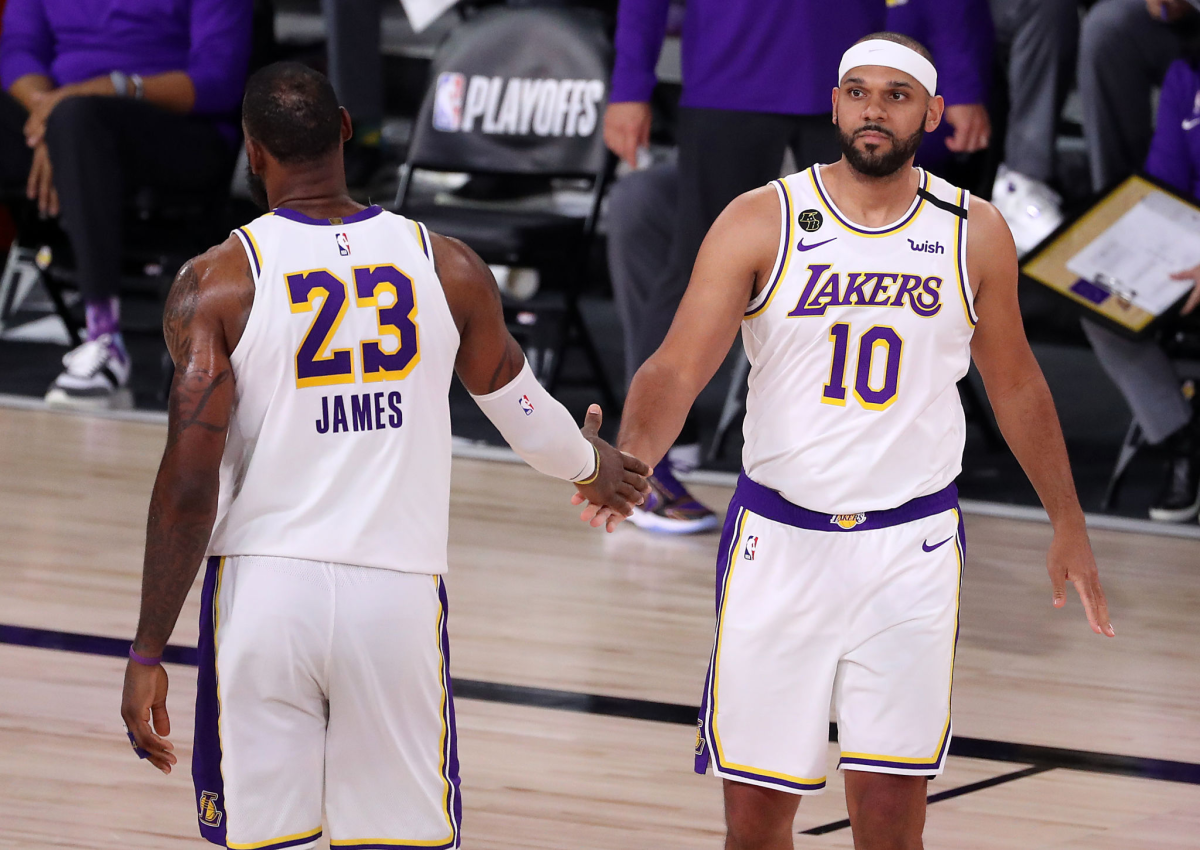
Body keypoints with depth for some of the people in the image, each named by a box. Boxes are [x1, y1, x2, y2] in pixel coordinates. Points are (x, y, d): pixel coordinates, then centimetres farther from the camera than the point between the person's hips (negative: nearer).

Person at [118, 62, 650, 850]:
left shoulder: (218, 283, -5)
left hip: (263, 590, -1)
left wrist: (148, 653, -4)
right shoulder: (446, 267, 3)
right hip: (397, 595, 1)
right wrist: (592, 464, 43)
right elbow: (522, 408, 20)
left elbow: (189, 485, -9)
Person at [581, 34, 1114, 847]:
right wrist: (628, 460, -33)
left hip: (911, 548, 0)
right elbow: (677, 367, -13)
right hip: (779, 538, 0)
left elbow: (1015, 383, 16)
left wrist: (1068, 524, 21)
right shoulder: (761, 223, -5)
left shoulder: (974, 234, 2)